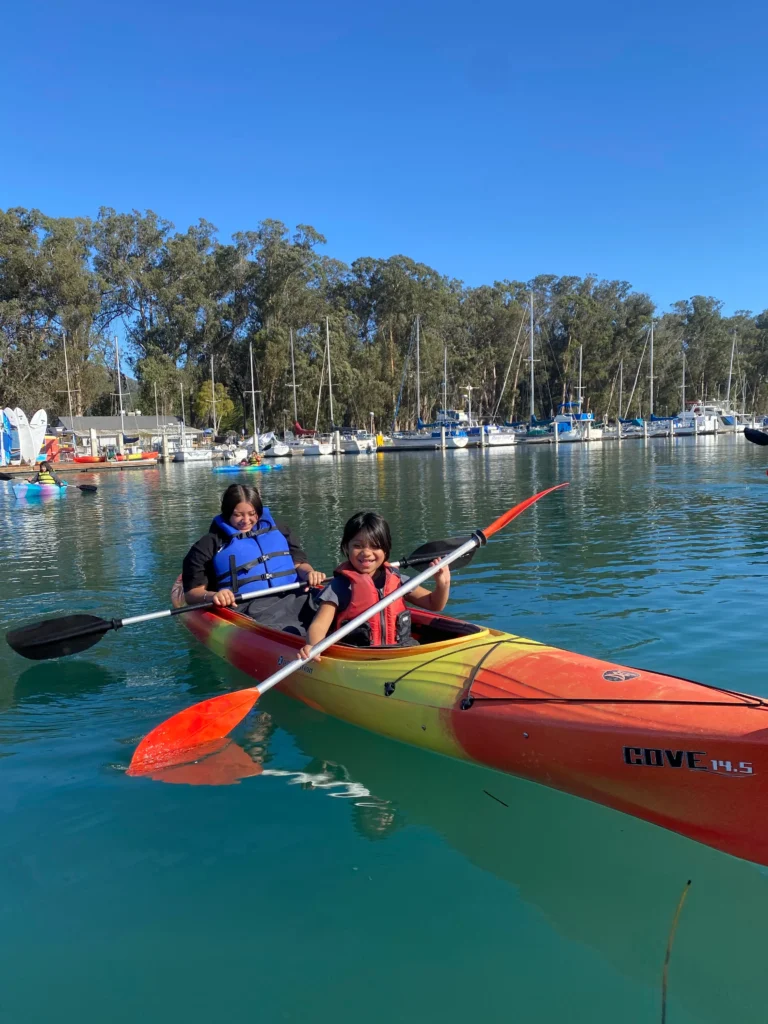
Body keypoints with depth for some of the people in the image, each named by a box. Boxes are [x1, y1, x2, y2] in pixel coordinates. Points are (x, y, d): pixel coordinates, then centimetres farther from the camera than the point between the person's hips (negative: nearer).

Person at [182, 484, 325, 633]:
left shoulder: (279, 530, 23)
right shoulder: (209, 546, 10)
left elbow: (298, 563, 22)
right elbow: (192, 593, 6)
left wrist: (309, 573, -2)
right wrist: (212, 596, -17)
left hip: (292, 598, 4)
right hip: (247, 607, -4)